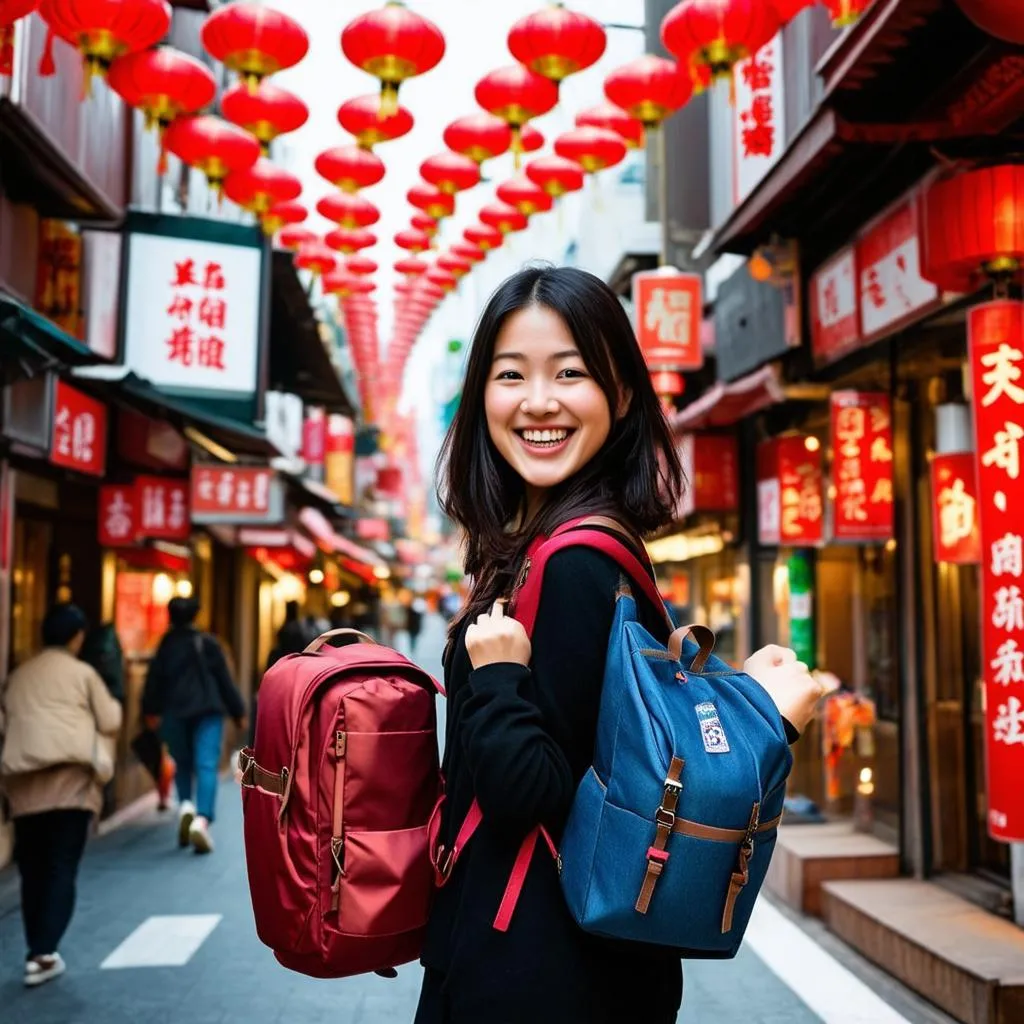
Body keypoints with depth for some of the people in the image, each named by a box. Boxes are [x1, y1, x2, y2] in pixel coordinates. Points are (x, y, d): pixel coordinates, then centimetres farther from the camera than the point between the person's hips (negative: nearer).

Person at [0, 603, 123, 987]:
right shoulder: (82, 672, 3)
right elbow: (110, 722, 3)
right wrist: (113, 705, 22)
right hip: (70, 776, -4)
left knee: (32, 870, 11)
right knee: (62, 868, -1)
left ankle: (38, 951, 16)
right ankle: (43, 953, -9)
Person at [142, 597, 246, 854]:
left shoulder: (165, 645, 5)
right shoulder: (209, 644, 1)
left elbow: (154, 680, 9)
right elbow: (225, 681, 3)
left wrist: (151, 711, 23)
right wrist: (238, 712, 10)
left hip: (174, 713, 2)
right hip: (208, 711, -2)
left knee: (183, 764, 18)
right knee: (207, 766, -8)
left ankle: (185, 805, -6)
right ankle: (202, 819, -25)